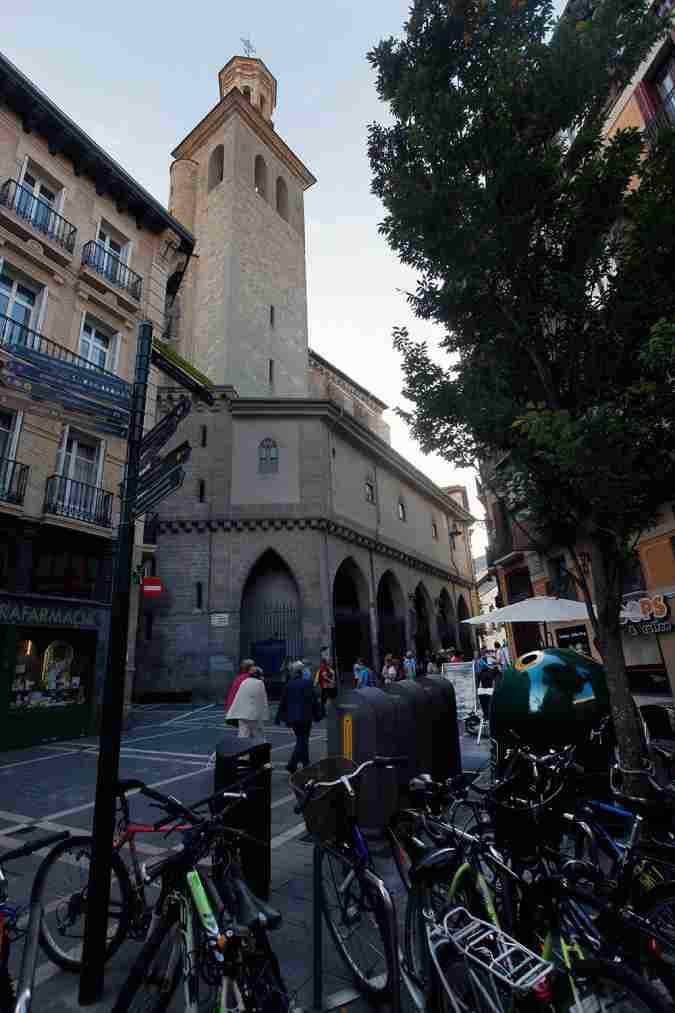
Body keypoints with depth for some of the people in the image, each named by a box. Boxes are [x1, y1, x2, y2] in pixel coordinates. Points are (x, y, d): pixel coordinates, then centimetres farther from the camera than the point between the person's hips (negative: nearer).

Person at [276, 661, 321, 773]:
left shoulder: (288, 685, -1)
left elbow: (282, 703, 3)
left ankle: (305, 763, 28)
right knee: (302, 741, 2)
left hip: (292, 717, 4)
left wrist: (280, 718, 12)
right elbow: (314, 701, -8)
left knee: (301, 740, 19)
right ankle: (291, 765, -9)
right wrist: (317, 715, 2)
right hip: (305, 717, -4)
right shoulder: (307, 684, -11)